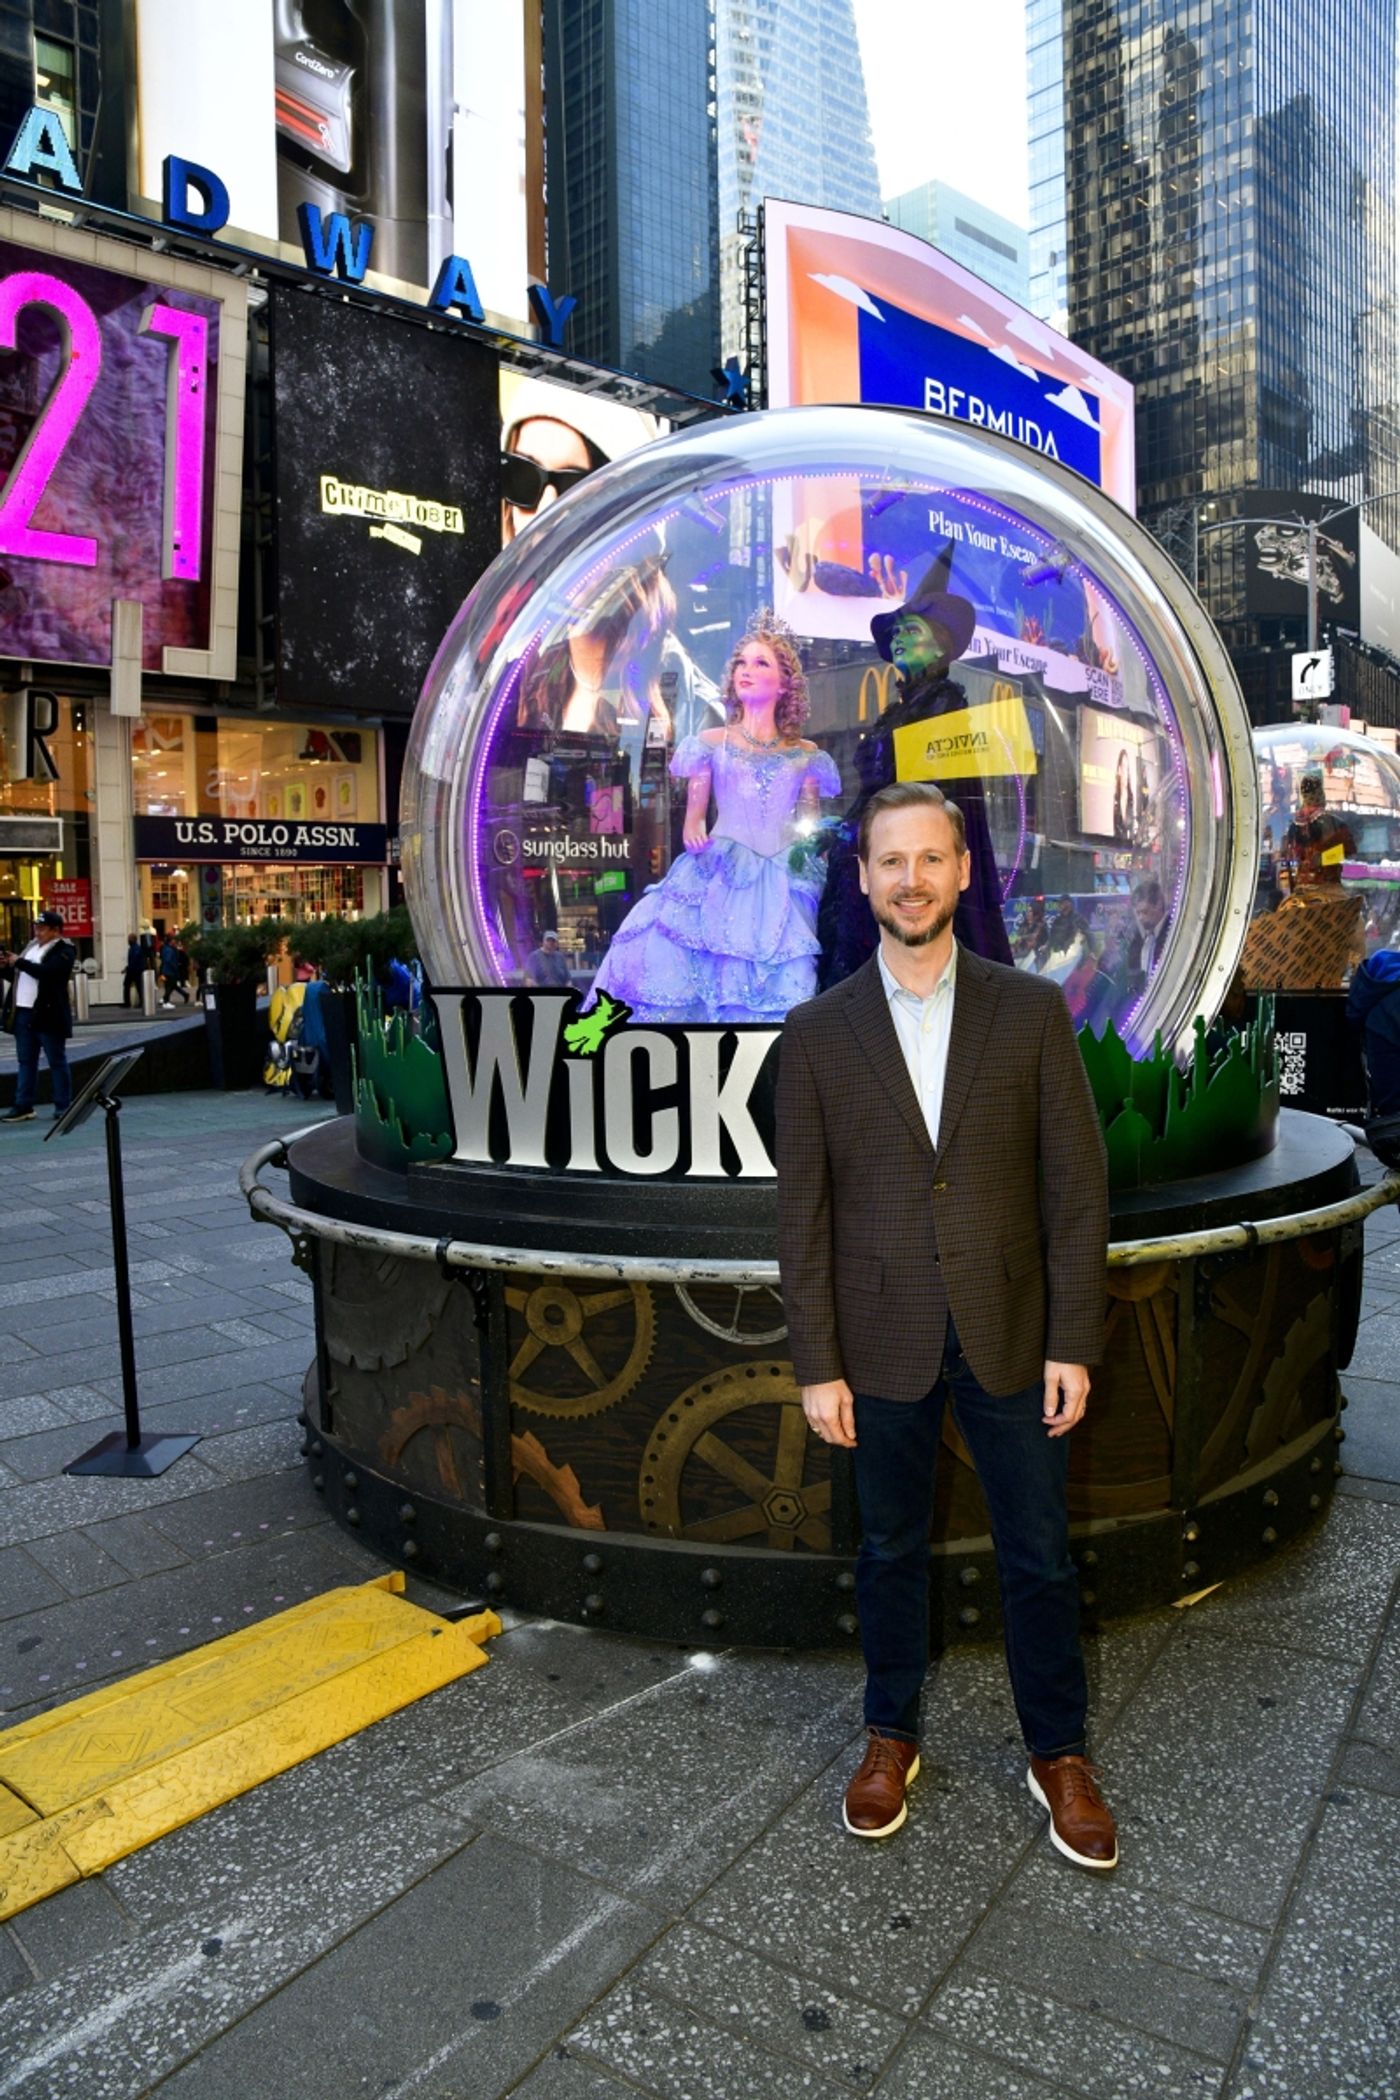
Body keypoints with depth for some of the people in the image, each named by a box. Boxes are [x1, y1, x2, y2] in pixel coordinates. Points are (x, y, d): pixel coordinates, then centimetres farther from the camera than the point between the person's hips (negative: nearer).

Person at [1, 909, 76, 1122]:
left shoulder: (64, 950, -7)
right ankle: (23, 1106, 11)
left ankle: (63, 1106, 7)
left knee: (57, 1061, 1)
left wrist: (19, 962, -15)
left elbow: (47, 971, -23)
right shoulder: (33, 946, 18)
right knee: (26, 1061, 8)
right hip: (23, 1013, 8)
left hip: (47, 1014, -8)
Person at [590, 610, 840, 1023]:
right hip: (719, 878, -1)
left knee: (777, 988, -6)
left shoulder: (805, 755, 13)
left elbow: (811, 826, 13)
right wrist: (694, 835, -14)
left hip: (782, 888, 1)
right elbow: (694, 819, 8)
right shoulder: (711, 743, 10)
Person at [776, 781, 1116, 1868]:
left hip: (1010, 1335, 0)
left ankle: (1059, 1752, 36)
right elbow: (804, 1209, -2)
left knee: (1040, 1557, 14)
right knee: (891, 1551, 17)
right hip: (882, 1345, 0)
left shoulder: (1032, 1010, -3)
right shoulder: (818, 1030, -3)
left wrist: (1074, 1343, -5)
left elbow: (1076, 1183, -2)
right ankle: (892, 1736, 39)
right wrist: (818, 1363, -4)